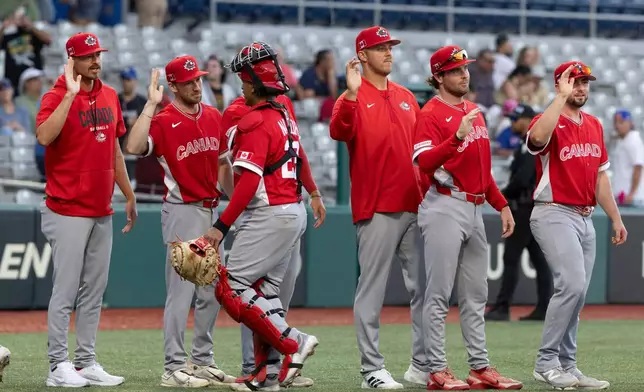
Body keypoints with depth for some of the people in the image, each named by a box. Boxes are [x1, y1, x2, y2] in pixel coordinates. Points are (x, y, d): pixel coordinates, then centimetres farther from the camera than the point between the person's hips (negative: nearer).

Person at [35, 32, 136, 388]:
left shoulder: (109, 96, 12)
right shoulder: (57, 97, -10)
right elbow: (44, 137, -29)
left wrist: (129, 195, 20)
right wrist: (71, 93, -27)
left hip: (102, 211, 7)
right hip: (68, 211, -7)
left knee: (94, 291, 10)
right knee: (65, 290, -6)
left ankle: (86, 363, 15)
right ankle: (59, 367, -2)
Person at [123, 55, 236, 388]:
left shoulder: (214, 117, 9)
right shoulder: (163, 121, -12)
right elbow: (134, 147, -30)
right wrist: (151, 104, -28)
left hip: (211, 210, 7)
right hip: (182, 210, -7)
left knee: (212, 291, 12)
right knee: (181, 289, -9)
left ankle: (202, 361, 21)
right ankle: (174, 368, -8)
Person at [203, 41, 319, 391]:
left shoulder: (255, 122, -14)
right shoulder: (286, 117, 14)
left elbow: (249, 180, -22)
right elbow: (299, 165, 17)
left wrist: (222, 225, -23)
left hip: (269, 215, -10)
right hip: (294, 211, 10)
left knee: (231, 289, -8)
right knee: (264, 290, 13)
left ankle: (293, 343, -11)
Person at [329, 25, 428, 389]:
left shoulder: (407, 97, 17)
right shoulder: (354, 98, -2)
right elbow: (339, 131, -22)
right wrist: (352, 94, -34)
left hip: (415, 206, 6)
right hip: (377, 209, -6)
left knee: (424, 287, 7)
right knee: (372, 289, -4)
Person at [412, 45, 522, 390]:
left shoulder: (474, 112, 18)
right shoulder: (431, 113, -8)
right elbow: (424, 162, -23)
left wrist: (502, 205, 20)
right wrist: (458, 137, -34)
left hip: (475, 209, 8)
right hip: (445, 209, -8)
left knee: (475, 296, 10)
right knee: (439, 294, -6)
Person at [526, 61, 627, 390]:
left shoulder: (594, 125, 15)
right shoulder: (549, 121, -9)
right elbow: (537, 138, -35)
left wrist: (615, 218, 16)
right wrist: (562, 97, -29)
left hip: (585, 218, 8)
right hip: (555, 215, -8)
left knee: (576, 292, 8)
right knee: (572, 284, -20)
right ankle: (546, 363, -11)